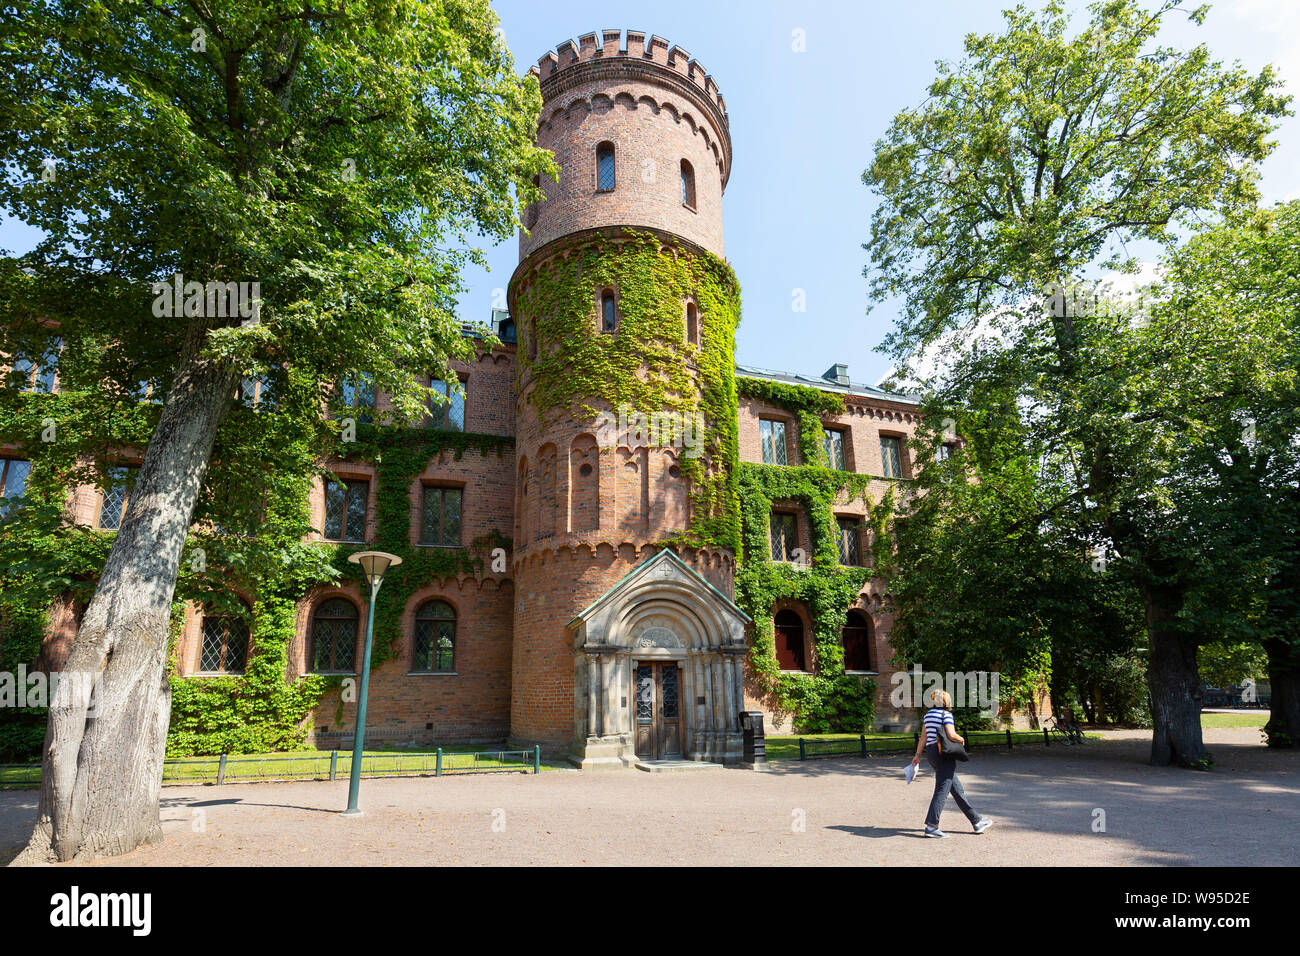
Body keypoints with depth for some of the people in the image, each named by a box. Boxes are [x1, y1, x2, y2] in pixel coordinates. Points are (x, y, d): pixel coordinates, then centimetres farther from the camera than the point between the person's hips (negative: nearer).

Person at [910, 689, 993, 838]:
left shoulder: (928, 714, 13)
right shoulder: (946, 714, -9)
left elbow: (923, 737, 12)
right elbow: (951, 735, -19)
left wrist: (918, 755, 13)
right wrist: (962, 739, 1)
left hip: (931, 753, 8)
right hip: (944, 754, -8)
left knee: (957, 789, 15)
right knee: (942, 790, -7)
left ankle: (977, 821, 24)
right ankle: (931, 826, -9)